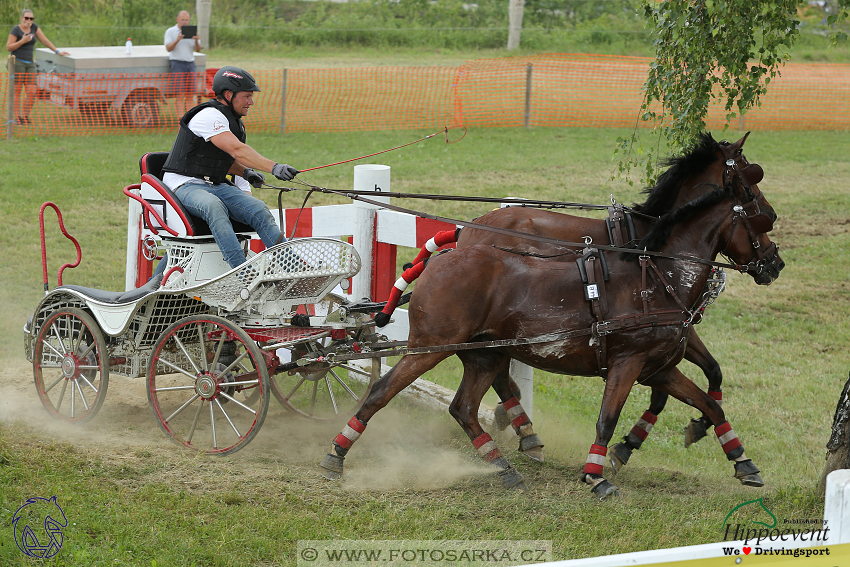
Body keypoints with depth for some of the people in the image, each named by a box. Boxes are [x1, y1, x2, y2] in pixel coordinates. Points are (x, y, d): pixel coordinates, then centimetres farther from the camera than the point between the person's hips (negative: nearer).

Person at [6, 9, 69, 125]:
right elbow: (8, 47, -9)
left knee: (32, 93, -1)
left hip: (30, 63, 6)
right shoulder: (16, 30, -7)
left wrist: (57, 52, 11)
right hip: (17, 62, -6)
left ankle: (25, 116, 8)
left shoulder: (34, 27, 9)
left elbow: (44, 40, 13)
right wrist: (23, 41, -19)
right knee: (17, 92, -4)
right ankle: (17, 118, -1)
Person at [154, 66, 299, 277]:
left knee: (258, 209, -15)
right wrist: (273, 168, -37)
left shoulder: (234, 121, 16)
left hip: (216, 185, 9)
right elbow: (237, 150, -28)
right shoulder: (210, 116, -16)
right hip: (185, 185, -9)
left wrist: (245, 172, 4)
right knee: (214, 206, -39)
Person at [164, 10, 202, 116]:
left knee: (189, 95, 1)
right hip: (177, 63, -4)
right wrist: (177, 40, -25)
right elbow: (168, 48, -9)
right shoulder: (170, 32, 2)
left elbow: (198, 49, 5)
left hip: (190, 63, 4)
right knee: (179, 95, -10)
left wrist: (196, 41, -16)